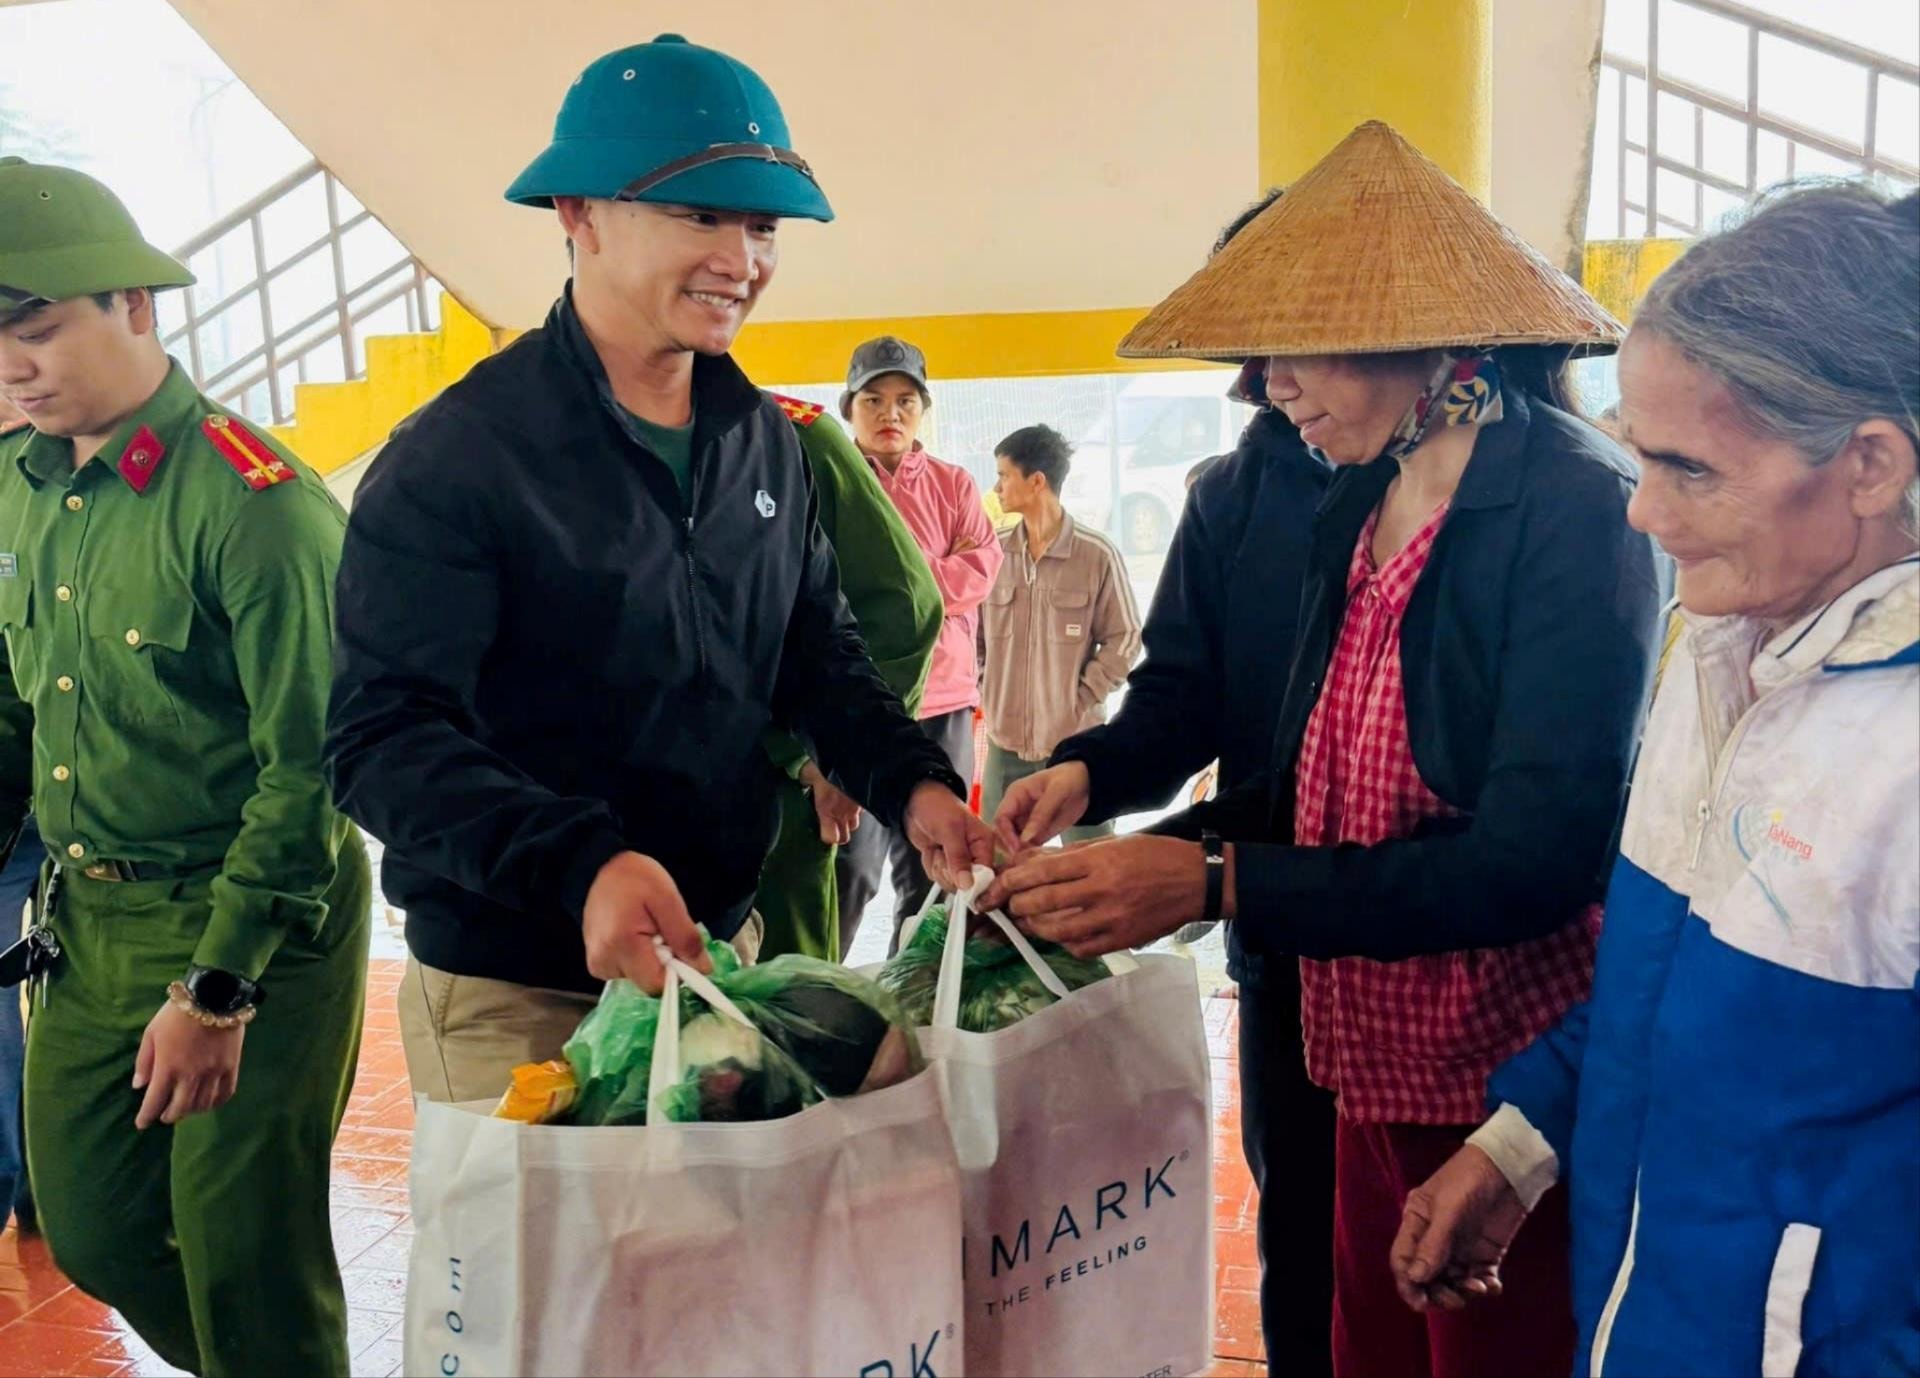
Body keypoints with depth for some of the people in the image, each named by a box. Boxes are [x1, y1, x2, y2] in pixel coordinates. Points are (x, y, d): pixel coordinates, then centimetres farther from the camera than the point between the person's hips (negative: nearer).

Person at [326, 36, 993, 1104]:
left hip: (723, 953, 7)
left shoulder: (769, 441, 4)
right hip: (514, 1001, -6)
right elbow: (384, 735, -22)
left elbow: (820, 653, 11)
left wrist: (911, 782, -8)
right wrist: (578, 867, -38)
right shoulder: (457, 455, -17)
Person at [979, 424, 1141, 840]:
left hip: (1076, 743, -4)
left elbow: (1125, 638, -4)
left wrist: (1083, 700, -8)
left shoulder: (1096, 555, -9)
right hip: (1005, 744, 4)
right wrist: (985, 694, 3)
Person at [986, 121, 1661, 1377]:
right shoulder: (1358, 507, 6)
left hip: (1511, 1087, -7)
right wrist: (1142, 858, -7)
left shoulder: (1580, 508, -17)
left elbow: (1534, 857, -24)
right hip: (1374, 1069, 7)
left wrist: (1216, 884, -26)